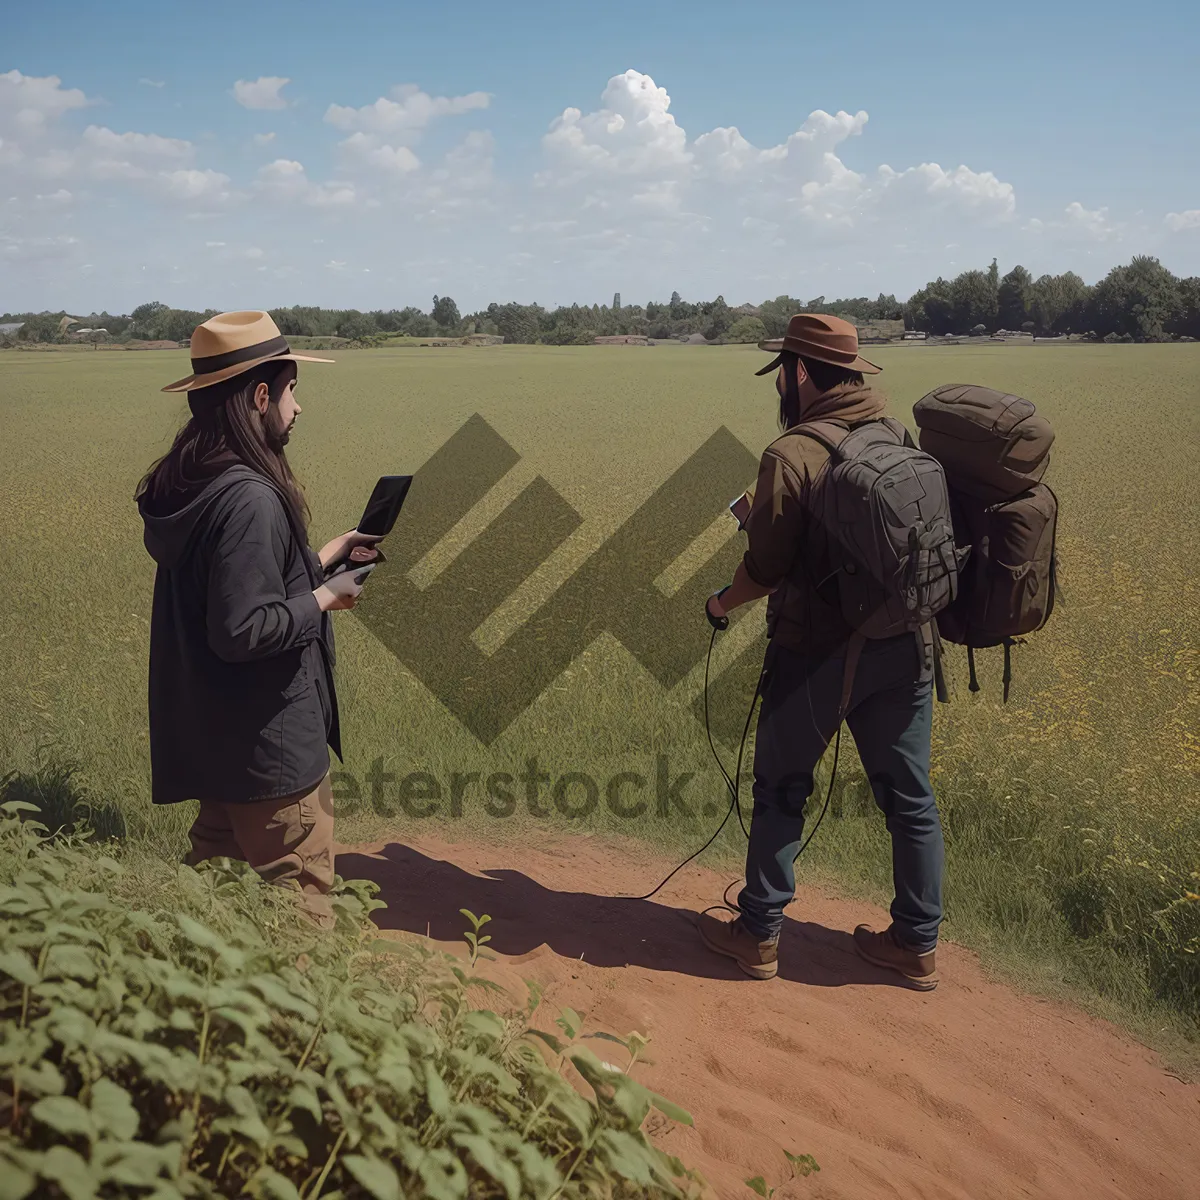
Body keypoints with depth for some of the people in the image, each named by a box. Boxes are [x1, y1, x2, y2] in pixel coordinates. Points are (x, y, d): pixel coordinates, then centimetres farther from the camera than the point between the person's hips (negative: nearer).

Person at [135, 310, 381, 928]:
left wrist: (324, 557, 17)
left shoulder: (186, 485, 6)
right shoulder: (249, 499, -24)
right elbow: (243, 630, -27)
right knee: (299, 907, 2)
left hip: (210, 739, 10)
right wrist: (325, 598, -14)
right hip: (270, 749, -10)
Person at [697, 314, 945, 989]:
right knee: (909, 797, 14)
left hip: (817, 653, -6)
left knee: (781, 791, 11)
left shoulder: (793, 456, -15)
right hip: (905, 648, 6)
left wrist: (723, 603, 8)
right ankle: (918, 943, 25)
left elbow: (766, 570, -14)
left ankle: (759, 935, 22)